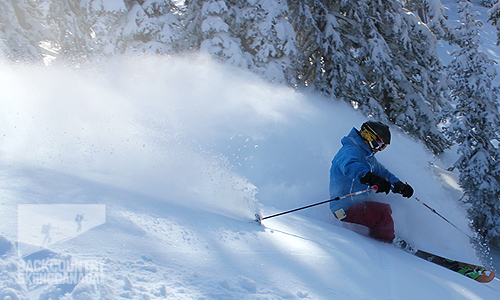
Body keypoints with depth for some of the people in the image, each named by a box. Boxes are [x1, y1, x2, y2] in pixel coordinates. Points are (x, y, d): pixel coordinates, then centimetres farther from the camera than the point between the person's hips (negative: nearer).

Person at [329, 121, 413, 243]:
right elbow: (350, 166, -40)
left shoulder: (368, 157, 17)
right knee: (382, 213, -21)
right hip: (345, 208, -11)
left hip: (357, 203, 11)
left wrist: (402, 187, 6)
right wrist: (373, 179, -56)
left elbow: (383, 173, 24)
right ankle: (388, 243, -1)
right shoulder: (350, 150, -18)